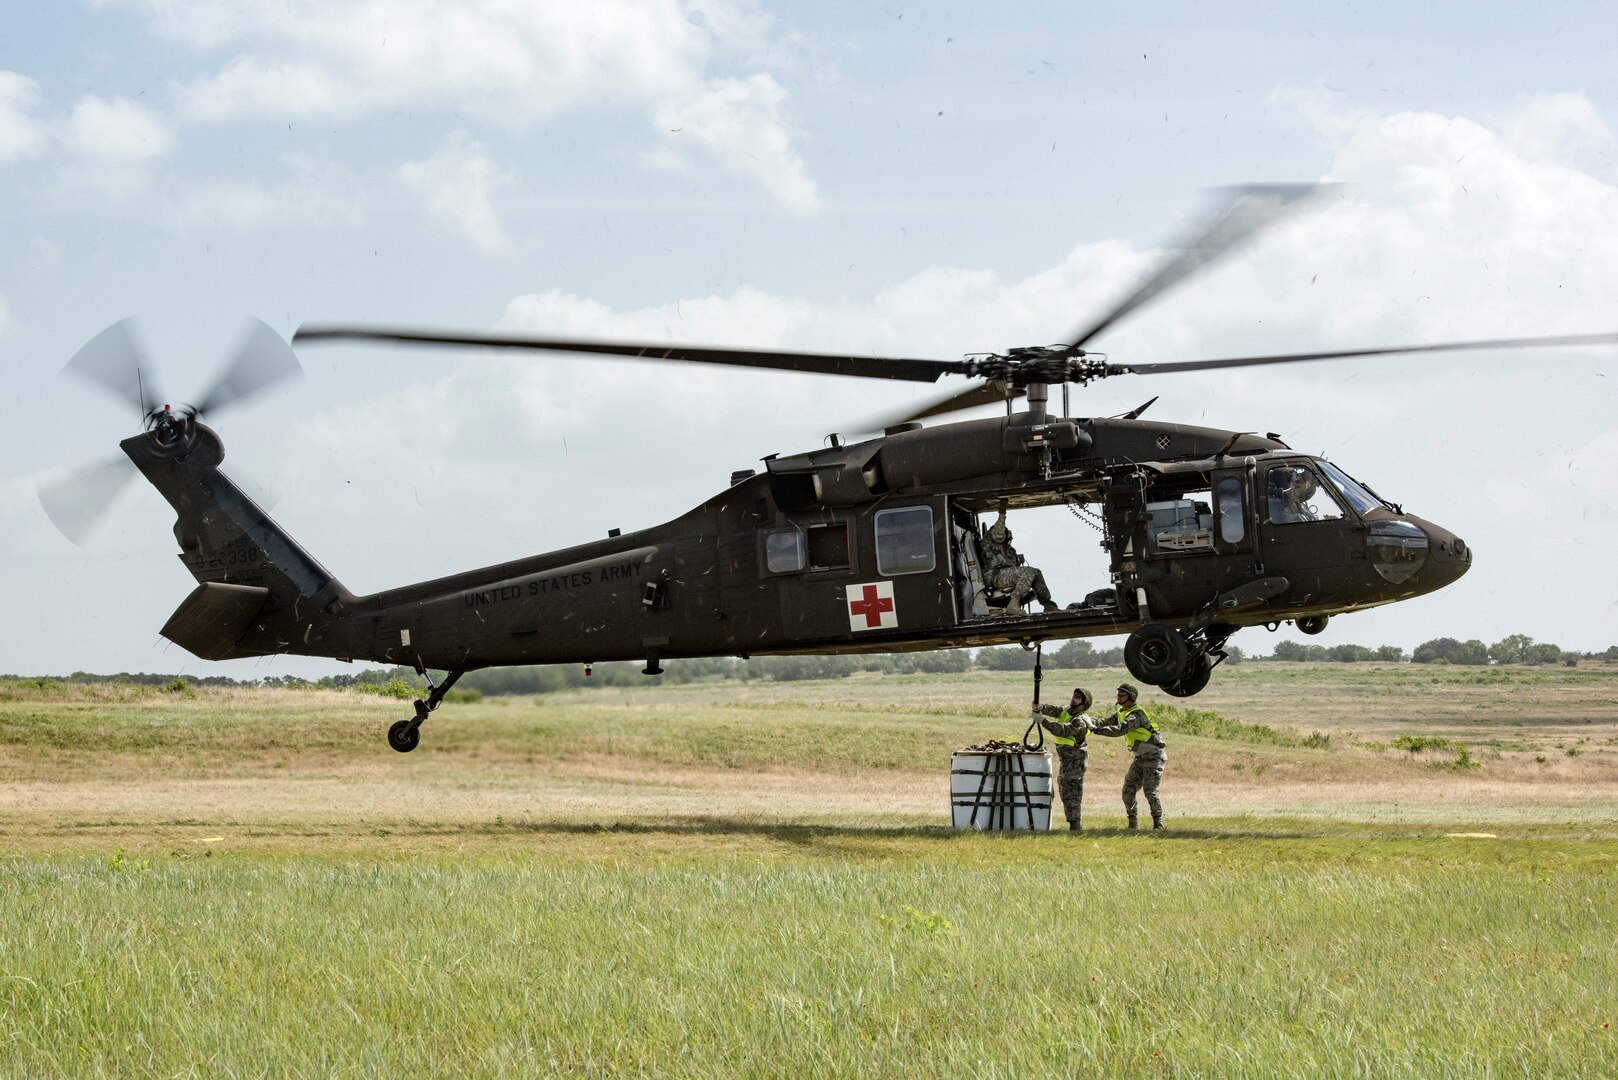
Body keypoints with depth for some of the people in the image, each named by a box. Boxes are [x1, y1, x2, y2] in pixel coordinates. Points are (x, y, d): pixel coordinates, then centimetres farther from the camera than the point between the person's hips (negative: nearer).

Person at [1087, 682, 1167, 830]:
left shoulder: (1136, 714, -23)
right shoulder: (1121, 712, 8)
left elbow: (1119, 730, -36)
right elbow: (1106, 723, 2)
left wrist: (1096, 730, -41)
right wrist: (1090, 722, -18)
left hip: (1154, 756, -9)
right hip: (1140, 757, 9)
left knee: (1149, 790, -16)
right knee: (1128, 789, 2)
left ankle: (1158, 824, -8)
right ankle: (1132, 823, 10)